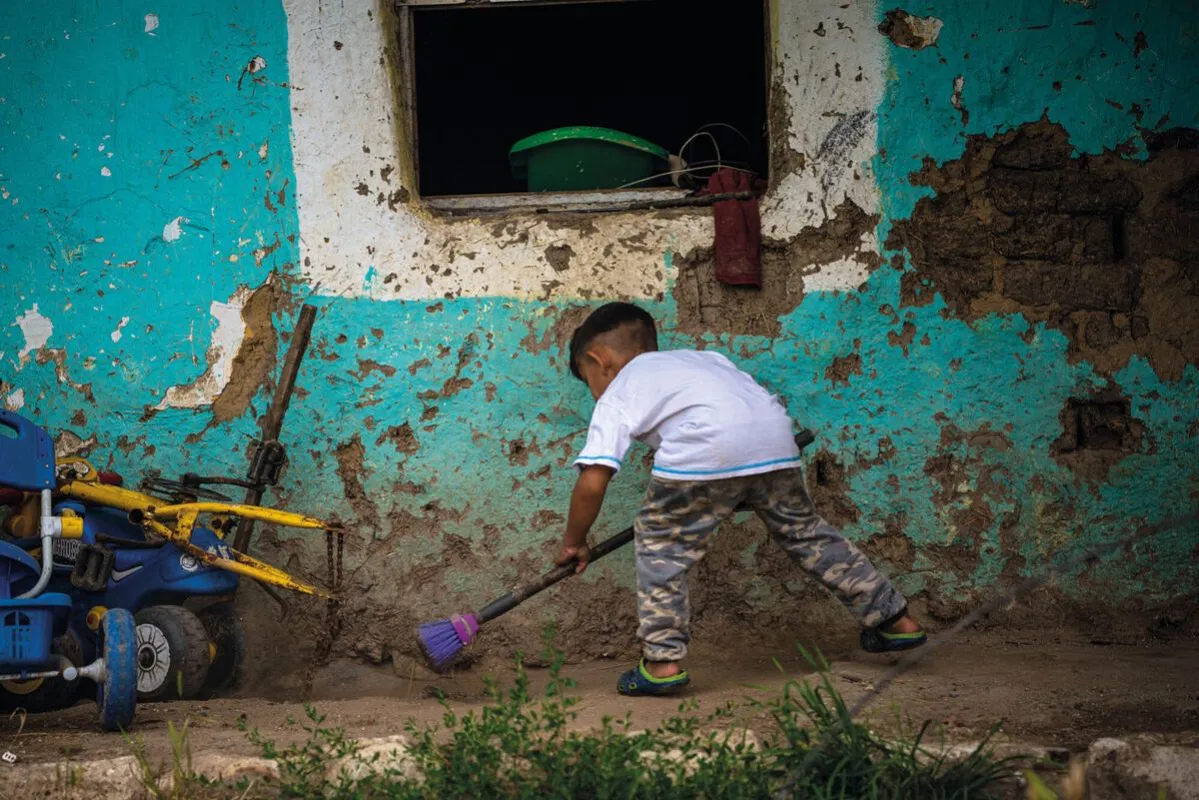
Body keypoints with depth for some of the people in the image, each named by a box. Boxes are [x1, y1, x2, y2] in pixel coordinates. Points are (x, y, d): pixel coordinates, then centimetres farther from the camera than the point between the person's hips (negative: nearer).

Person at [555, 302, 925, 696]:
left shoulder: (616, 396, 21)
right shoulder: (700, 357, 39)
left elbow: (592, 482, 10)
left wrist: (573, 542, 24)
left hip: (706, 449, -6)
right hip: (775, 433, 6)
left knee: (659, 541, 11)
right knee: (805, 529, 23)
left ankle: (663, 660, 6)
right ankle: (895, 618, 32)